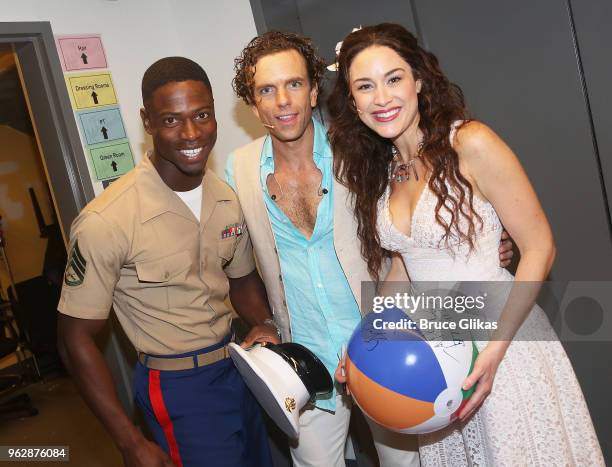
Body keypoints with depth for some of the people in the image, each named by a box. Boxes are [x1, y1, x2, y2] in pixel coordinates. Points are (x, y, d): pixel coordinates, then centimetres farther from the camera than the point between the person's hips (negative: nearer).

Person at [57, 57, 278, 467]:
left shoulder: (230, 198, -5)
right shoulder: (105, 221, -23)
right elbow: (77, 339, -16)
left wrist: (264, 325, -9)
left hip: (238, 366, 7)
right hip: (177, 387, -6)